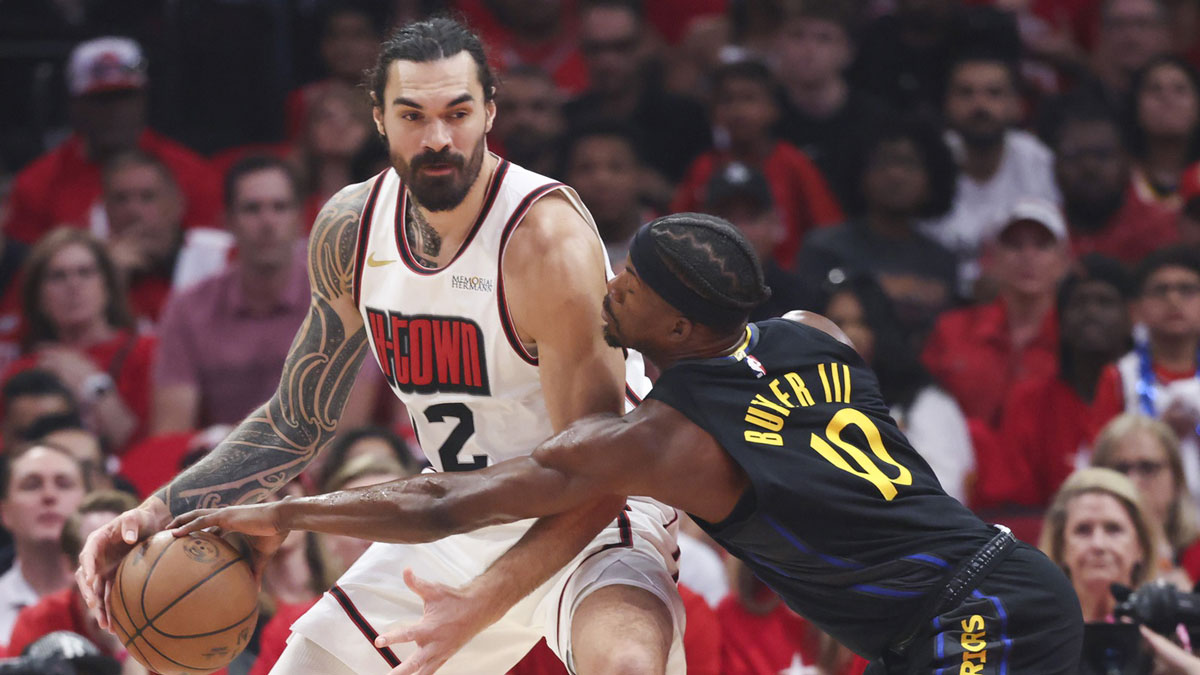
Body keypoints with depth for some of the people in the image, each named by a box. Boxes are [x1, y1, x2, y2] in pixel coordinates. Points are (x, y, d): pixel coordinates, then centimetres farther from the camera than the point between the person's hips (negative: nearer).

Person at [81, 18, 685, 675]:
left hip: (590, 517, -7)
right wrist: (160, 513, -4)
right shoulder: (350, 230, -4)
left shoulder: (546, 237, -25)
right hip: (459, 518, 7)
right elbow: (296, 422, 9)